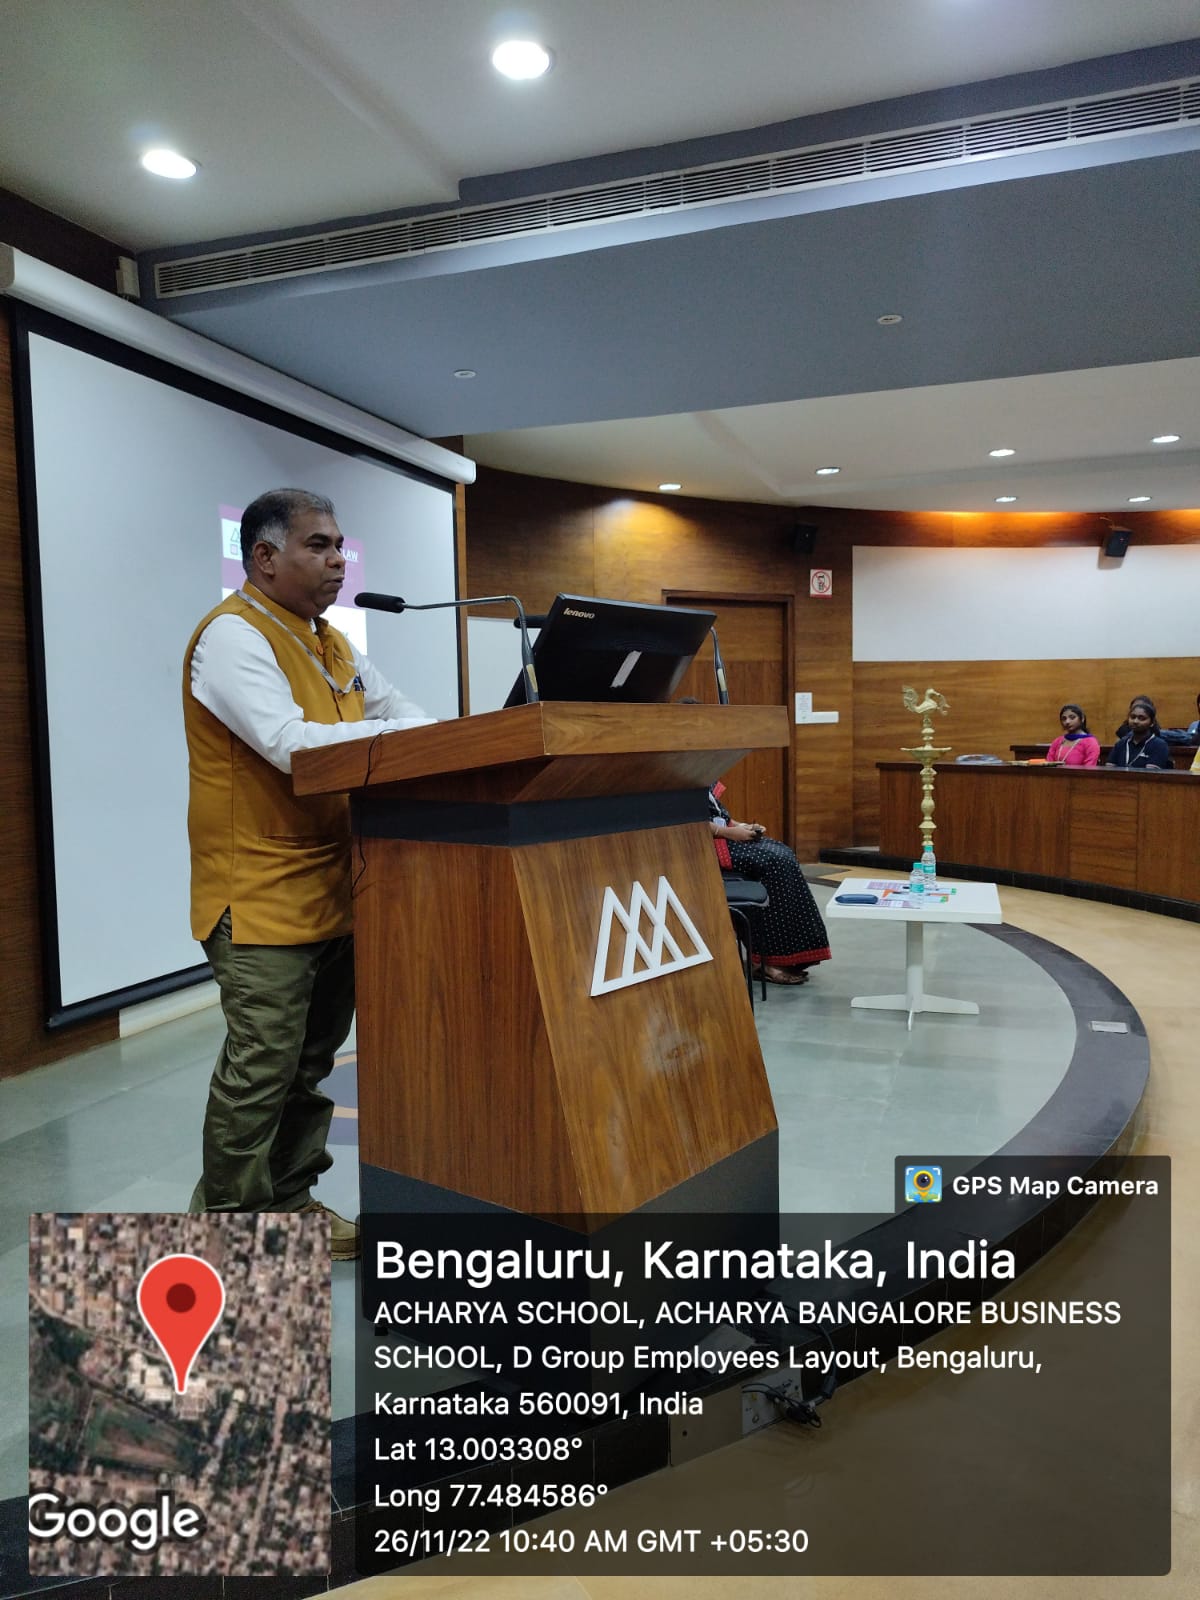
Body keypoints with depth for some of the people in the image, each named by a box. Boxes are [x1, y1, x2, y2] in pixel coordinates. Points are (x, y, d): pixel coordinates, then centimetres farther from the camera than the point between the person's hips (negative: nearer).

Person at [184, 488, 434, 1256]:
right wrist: (412, 735, -25)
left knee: (310, 1061, 16)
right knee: (260, 1069, -2)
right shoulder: (233, 635, -12)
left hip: (334, 891, 9)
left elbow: (399, 712, 13)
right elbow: (289, 744, -26)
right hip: (262, 897, -8)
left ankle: (291, 1203, 30)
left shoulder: (332, 642, 17)